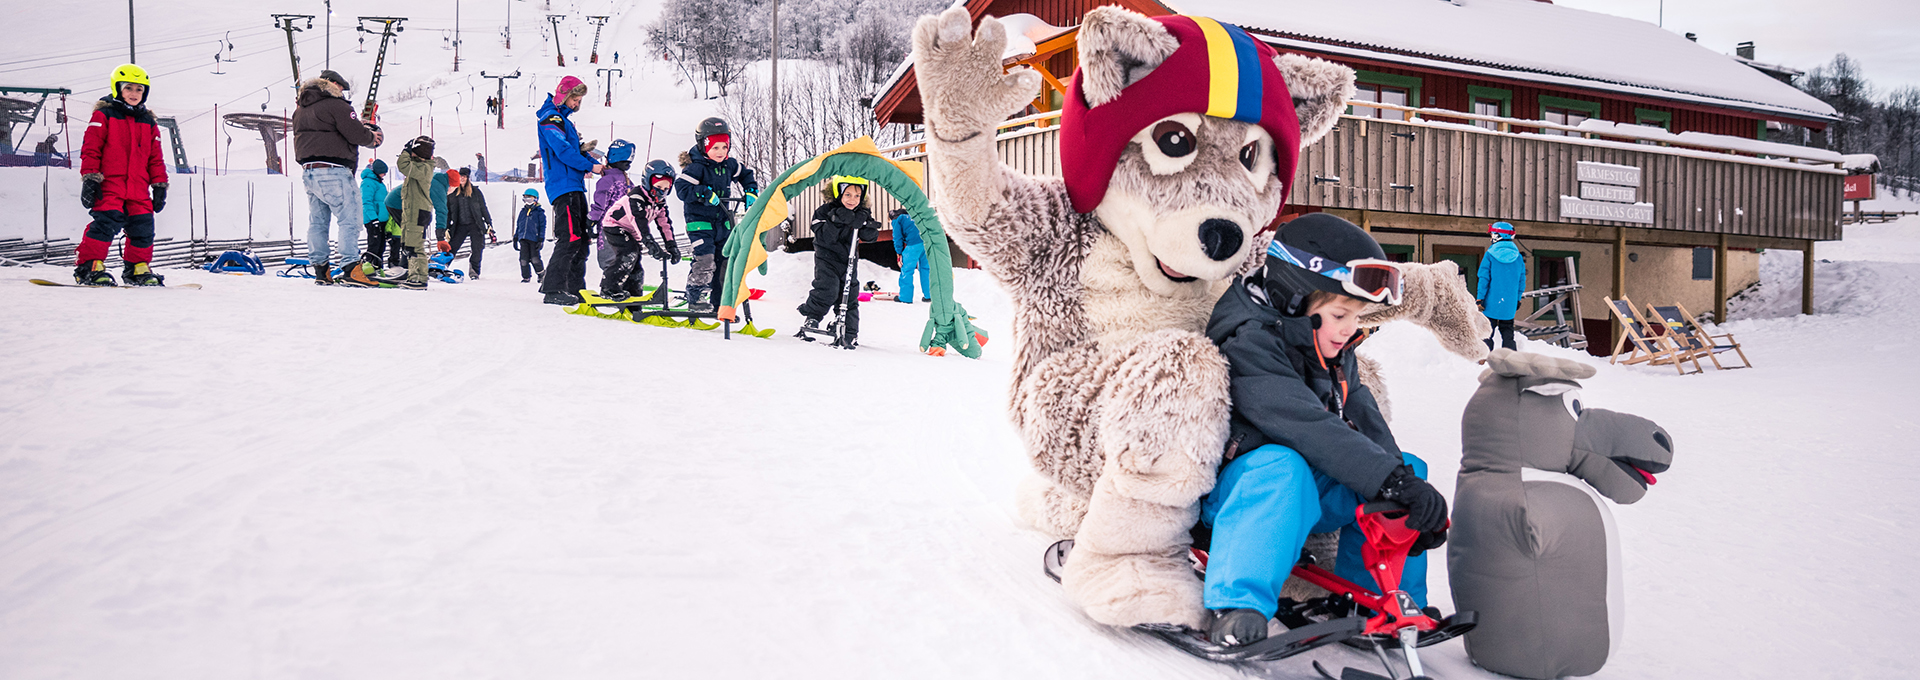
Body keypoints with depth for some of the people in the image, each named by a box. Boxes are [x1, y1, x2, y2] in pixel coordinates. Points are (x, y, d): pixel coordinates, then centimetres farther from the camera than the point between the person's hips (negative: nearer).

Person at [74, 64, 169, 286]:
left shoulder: (148, 122, 18)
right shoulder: (104, 115, 3)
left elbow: (155, 157, 20)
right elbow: (90, 149, -2)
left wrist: (160, 185, 14)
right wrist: (90, 178, -10)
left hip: (139, 190, 5)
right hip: (109, 186, -5)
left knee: (143, 227, 3)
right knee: (107, 223, -16)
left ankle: (138, 269, 17)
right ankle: (88, 266, -9)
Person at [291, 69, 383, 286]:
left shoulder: (301, 109, 20)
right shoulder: (335, 104, -8)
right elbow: (356, 134, -14)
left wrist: (357, 127, 15)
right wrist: (370, 137, 6)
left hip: (308, 171, 9)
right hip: (332, 171, -9)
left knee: (317, 220, 12)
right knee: (350, 218, -8)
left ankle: (320, 268, 16)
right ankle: (350, 269, -15)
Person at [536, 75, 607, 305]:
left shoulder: (562, 119, 23)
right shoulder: (551, 118, -7)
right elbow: (562, 150, -18)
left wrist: (582, 150, 4)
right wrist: (590, 166, -18)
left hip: (574, 186, 10)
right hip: (563, 186, -10)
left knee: (582, 238, 11)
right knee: (570, 238, -17)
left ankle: (576, 288, 16)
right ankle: (552, 289, -17)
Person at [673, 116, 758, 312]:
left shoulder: (729, 165, 6)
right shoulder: (696, 167, -14)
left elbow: (746, 174, 23)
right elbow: (681, 188, -22)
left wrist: (751, 192, 8)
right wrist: (705, 193, -31)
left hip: (722, 222, 7)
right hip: (700, 222, -7)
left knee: (725, 262, 8)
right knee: (705, 260, -19)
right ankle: (695, 299, -4)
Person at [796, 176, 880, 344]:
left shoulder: (862, 214, 0)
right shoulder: (825, 211, -12)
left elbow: (871, 235, -7)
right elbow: (823, 237, -21)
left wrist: (864, 224, -26)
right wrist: (836, 221, -34)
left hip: (848, 259, 4)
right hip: (827, 258, -4)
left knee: (850, 295, 4)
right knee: (827, 289, -21)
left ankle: (849, 333, 14)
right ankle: (811, 317, 0)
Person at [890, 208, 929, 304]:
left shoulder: (897, 220, 14)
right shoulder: (912, 216, 33)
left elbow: (897, 238, 5)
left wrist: (899, 254, 9)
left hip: (914, 243, -6)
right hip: (927, 241, 6)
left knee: (907, 270, 2)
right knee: (926, 268, 15)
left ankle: (905, 297, 2)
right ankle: (929, 295, 16)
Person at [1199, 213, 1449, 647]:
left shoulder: (1336, 355, 10)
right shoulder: (1249, 345, -20)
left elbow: (1366, 424, -1)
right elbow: (1308, 427, -32)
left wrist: (1406, 478, -18)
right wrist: (1391, 481, -38)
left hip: (1310, 495, 8)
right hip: (1236, 488, -8)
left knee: (1408, 466, 0)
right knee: (1281, 467, -39)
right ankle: (1238, 608, -40)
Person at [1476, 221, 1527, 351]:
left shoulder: (1490, 255, -7)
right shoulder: (1518, 258, 5)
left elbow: (1484, 279, -9)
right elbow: (1521, 281, 9)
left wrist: (1480, 299, -7)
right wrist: (1517, 300, 18)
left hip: (1491, 302, -4)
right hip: (1509, 305, 4)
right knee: (1507, 332, 12)